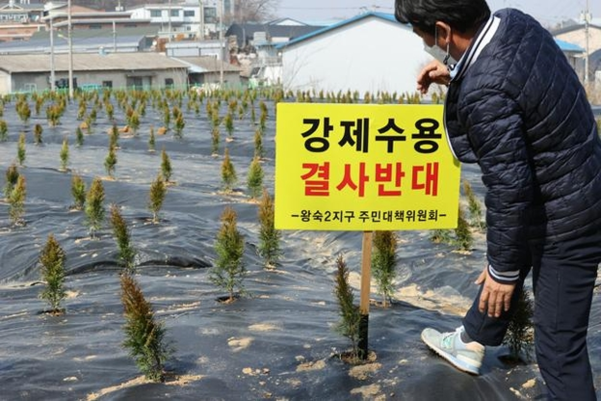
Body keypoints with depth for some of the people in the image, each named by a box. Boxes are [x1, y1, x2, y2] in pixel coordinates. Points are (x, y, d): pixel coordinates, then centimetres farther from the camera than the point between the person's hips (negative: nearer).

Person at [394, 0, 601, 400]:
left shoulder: (485, 95, -34)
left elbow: (510, 189, -27)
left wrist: (503, 269, -14)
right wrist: (455, 73, 2)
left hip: (564, 220, -10)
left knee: (558, 345, 3)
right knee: (508, 258, 31)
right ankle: (472, 343, 56)